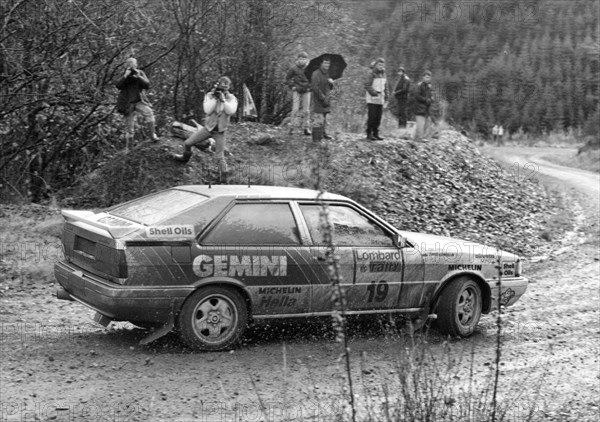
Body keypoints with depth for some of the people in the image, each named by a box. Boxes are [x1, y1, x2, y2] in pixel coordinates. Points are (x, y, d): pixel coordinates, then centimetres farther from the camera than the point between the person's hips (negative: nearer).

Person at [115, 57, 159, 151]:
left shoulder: (140, 73, 2)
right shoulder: (124, 76, 0)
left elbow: (147, 85, -9)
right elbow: (118, 86, -17)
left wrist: (139, 77, -22)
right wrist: (125, 76, -26)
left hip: (139, 101, 1)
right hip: (128, 103, -1)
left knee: (149, 112, -28)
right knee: (129, 127, 3)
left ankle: (153, 135, -23)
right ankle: (127, 148, 16)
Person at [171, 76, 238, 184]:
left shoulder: (231, 98, -7)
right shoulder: (209, 95, -7)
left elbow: (231, 111, -25)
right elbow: (207, 110, -21)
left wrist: (223, 99, -28)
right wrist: (215, 98, -25)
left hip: (220, 131, -2)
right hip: (208, 127, 2)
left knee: (220, 157, -4)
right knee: (187, 143, 10)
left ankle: (224, 180, 9)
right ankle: (185, 157, 43)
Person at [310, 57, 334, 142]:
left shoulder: (326, 74, 17)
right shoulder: (316, 74, -12)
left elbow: (329, 88, 22)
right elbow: (315, 88, -19)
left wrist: (331, 83, -2)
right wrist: (323, 98, -20)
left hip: (325, 101, 9)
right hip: (318, 101, -9)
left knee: (324, 119, 15)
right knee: (318, 119, -11)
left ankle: (323, 134, 25)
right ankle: (317, 137, -10)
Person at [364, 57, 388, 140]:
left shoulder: (383, 74, 15)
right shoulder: (371, 73, -7)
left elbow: (385, 86, 22)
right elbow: (367, 85, -13)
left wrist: (386, 95, 10)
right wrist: (374, 93, -23)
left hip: (380, 99, 7)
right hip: (372, 99, -7)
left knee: (378, 117, 6)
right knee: (372, 116, -9)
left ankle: (376, 134, 12)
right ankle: (369, 134, -5)